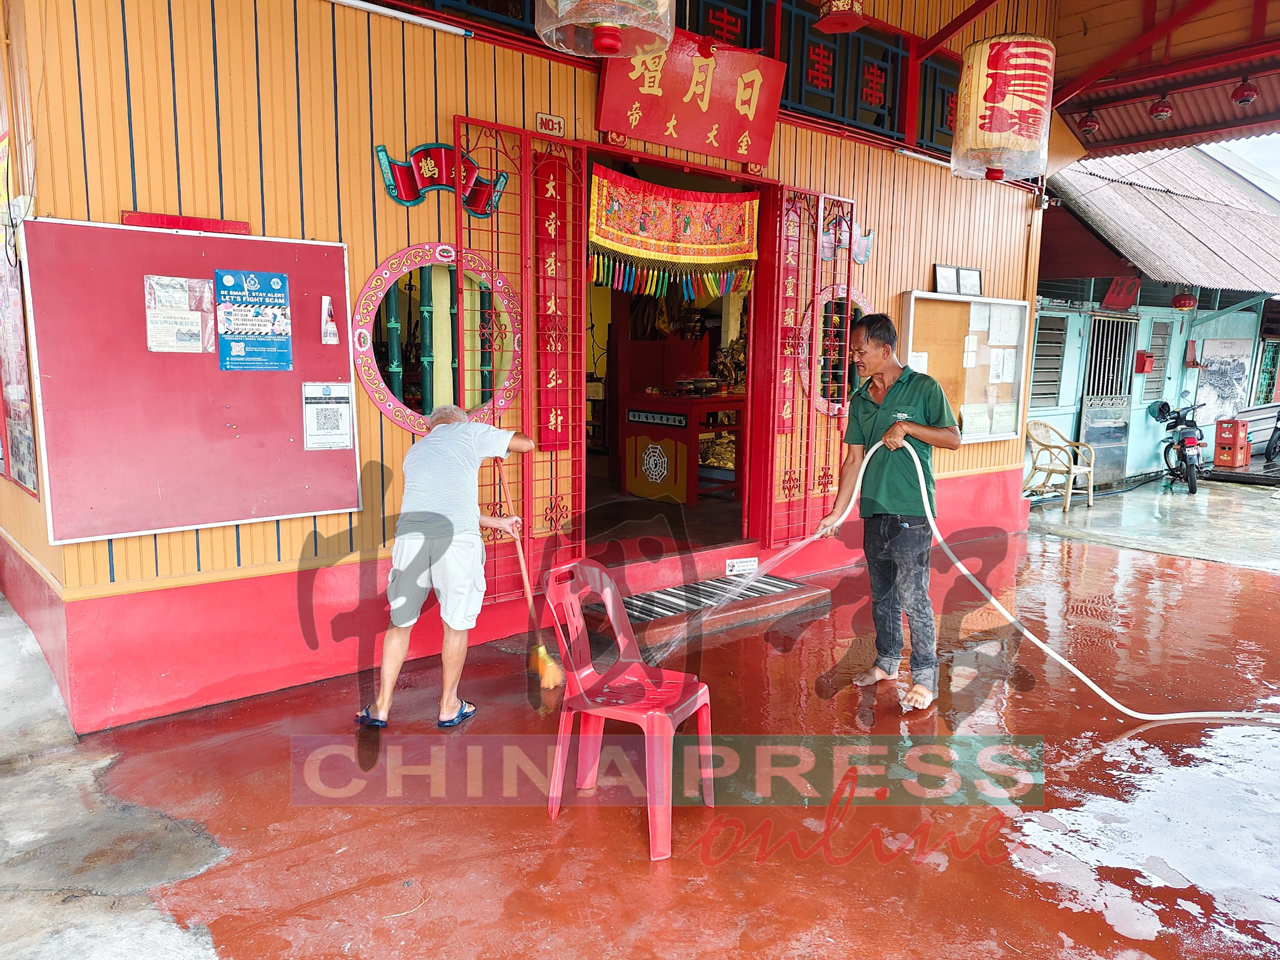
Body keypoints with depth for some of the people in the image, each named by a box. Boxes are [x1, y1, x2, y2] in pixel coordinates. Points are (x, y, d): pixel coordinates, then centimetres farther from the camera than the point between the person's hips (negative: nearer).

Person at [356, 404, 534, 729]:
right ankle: (449, 707, 26)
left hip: (411, 537, 4)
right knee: (456, 623, 13)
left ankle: (382, 707, 27)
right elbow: (526, 443, 19)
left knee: (400, 621, 18)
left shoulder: (415, 451, 31)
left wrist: (497, 523, 43)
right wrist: (494, 443, 40)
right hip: (457, 540, -4)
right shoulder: (468, 432, 16)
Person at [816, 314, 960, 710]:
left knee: (913, 598, -3)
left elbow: (953, 438, -5)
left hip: (911, 513, -6)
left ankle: (925, 678, 10)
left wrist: (907, 426, -18)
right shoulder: (860, 400, 10)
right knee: (882, 595, 16)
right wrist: (836, 512, 5)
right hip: (873, 513, 6)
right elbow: (853, 460, 10)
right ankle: (887, 662, 32)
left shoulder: (923, 388, -6)